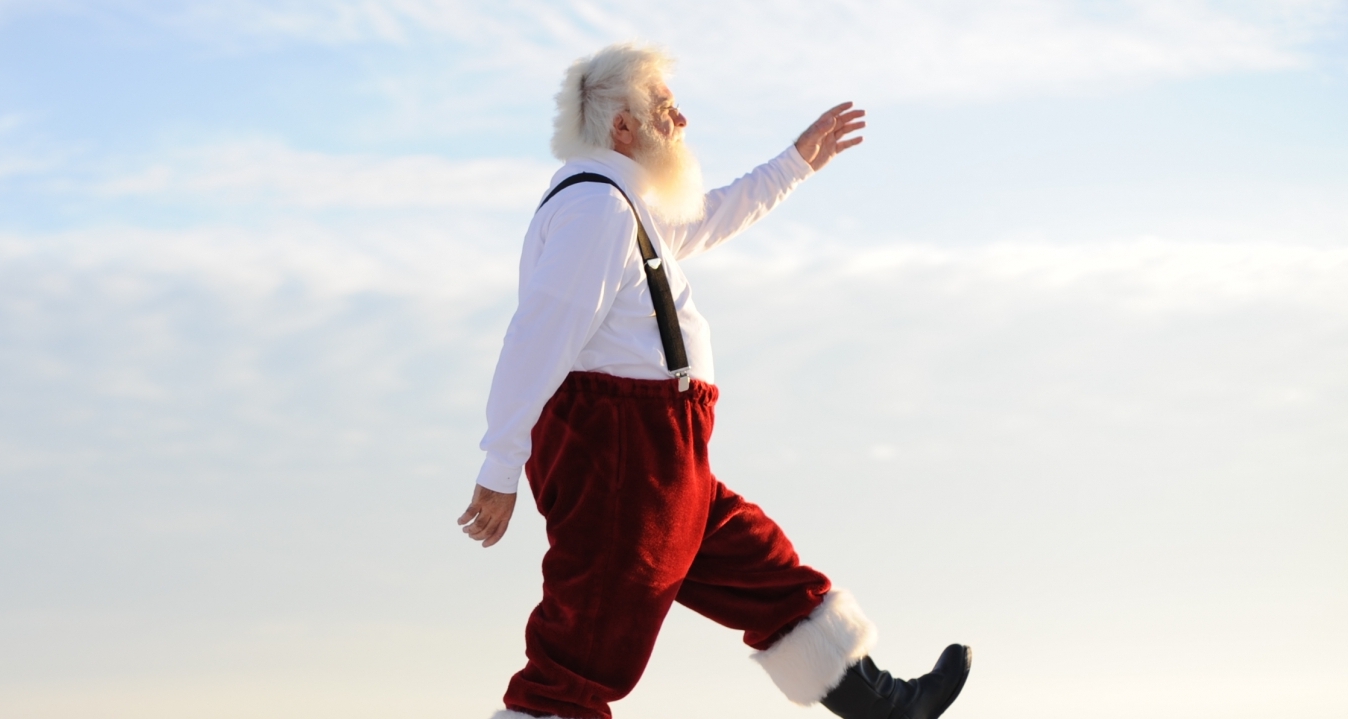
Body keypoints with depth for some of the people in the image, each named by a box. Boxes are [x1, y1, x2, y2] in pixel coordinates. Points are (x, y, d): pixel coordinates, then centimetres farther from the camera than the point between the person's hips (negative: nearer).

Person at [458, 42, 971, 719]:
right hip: (617, 448, -11)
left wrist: (797, 162, 44)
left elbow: (701, 220, 41)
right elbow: (538, 339, -21)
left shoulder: (624, 205, 20)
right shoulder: (596, 202, -14)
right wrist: (501, 472, -23)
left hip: (641, 459, 11)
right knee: (580, 659, -9)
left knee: (763, 567, 16)